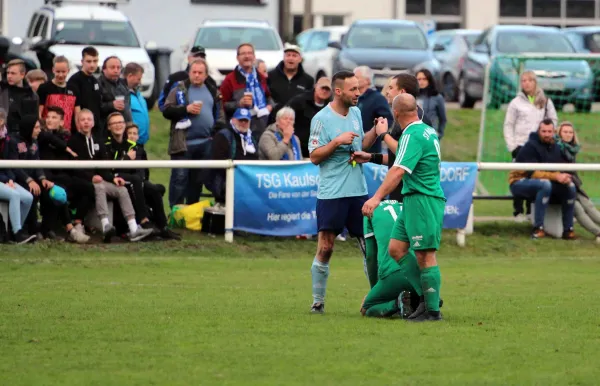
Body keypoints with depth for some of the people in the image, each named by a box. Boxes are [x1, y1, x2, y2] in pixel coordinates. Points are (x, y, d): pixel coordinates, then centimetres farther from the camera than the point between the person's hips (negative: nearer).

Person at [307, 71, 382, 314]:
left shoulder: (356, 113, 11)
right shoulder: (322, 119, -8)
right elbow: (314, 156, -9)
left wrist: (375, 132, 7)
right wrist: (337, 141, -20)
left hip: (358, 191, 6)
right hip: (331, 193, -6)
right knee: (325, 249, -3)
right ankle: (318, 301, 7)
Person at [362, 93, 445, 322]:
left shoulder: (412, 135, -15)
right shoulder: (428, 131, 14)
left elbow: (399, 171, -26)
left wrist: (377, 197, -33)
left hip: (423, 200, -10)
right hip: (414, 200, 10)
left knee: (425, 256, -7)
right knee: (395, 249, 7)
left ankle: (432, 310, -4)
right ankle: (426, 296, 9)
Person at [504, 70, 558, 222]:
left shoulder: (545, 102, 7)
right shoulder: (516, 103, 2)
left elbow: (553, 120, 13)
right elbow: (508, 125, 2)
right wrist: (512, 146, -6)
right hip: (521, 145, -1)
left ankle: (532, 210, 7)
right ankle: (518, 212, 3)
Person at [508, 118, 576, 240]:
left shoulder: (555, 148, 6)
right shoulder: (530, 147, -17)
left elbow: (560, 170, 5)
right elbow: (532, 173, -25)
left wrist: (564, 177, -20)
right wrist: (555, 177, -34)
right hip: (519, 183, -7)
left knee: (570, 186, -15)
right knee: (545, 184, -38)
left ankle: (568, 230, -13)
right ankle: (538, 228, -35)